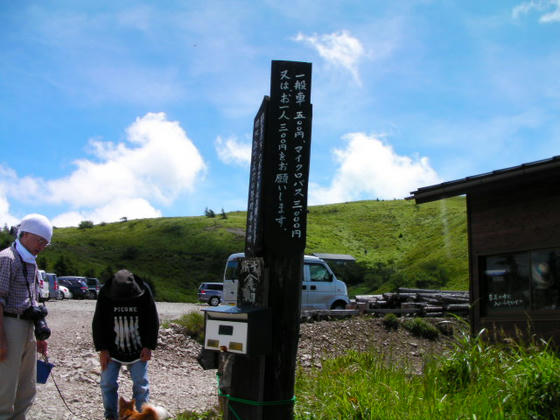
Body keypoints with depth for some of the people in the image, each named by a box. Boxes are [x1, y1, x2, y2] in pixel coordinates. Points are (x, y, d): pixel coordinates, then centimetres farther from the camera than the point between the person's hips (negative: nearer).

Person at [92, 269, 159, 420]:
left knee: (141, 385, 3)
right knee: (107, 384, 1)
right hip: (112, 350, 1)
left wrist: (149, 346, -6)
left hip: (138, 351, 0)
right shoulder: (106, 295, -13)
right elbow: (98, 324, -3)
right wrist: (102, 349, -7)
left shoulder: (144, 293, -13)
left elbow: (153, 322, -2)